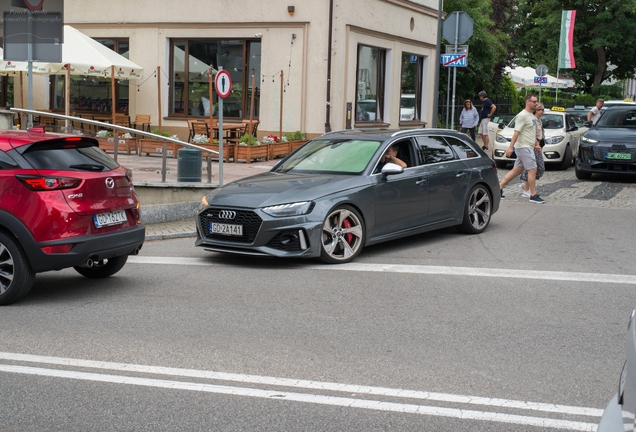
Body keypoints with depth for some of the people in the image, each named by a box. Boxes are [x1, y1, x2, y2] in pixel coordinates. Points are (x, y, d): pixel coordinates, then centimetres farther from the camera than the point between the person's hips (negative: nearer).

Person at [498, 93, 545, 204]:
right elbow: (516, 132, -19)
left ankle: (499, 187, 15)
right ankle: (533, 196, -4)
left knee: (517, 170, 11)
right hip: (523, 147, -10)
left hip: (529, 147, 10)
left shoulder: (532, 116, 16)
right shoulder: (522, 116, -14)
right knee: (532, 170, -9)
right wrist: (510, 147, -23)